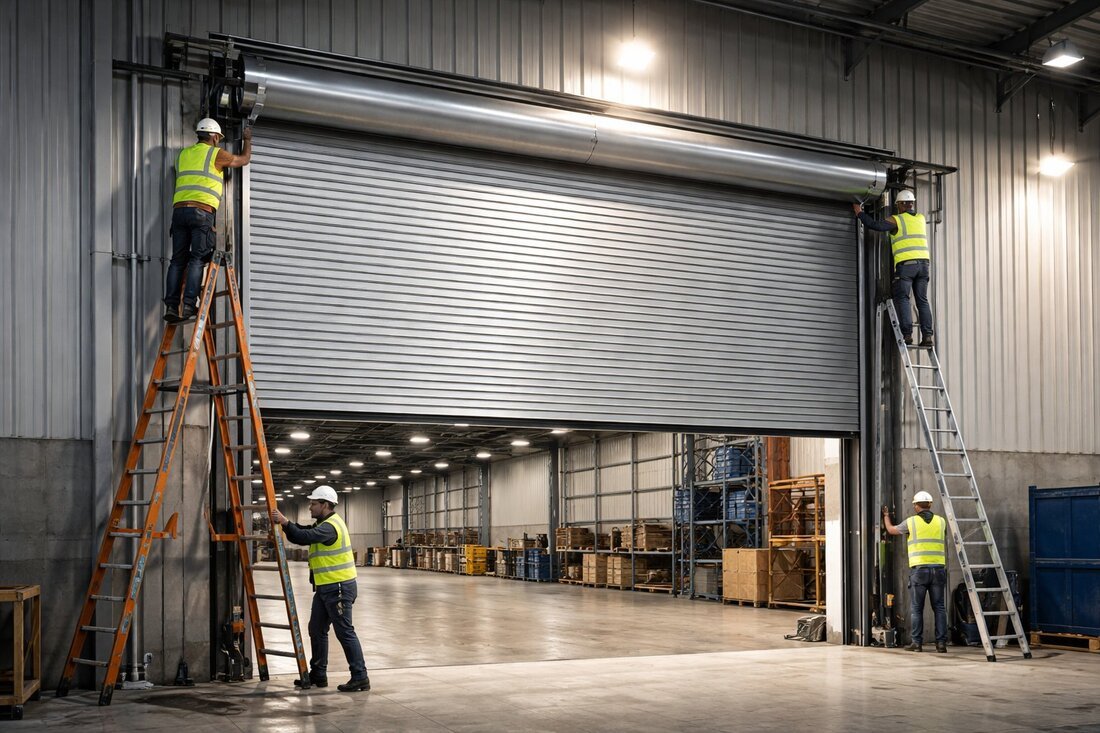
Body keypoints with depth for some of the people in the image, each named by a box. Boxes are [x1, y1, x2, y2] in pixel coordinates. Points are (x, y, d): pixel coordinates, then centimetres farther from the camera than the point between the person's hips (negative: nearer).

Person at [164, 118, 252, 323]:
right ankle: (188, 306, -17)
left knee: (178, 260, 4)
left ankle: (171, 306, -4)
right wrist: (248, 140, 40)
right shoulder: (216, 154, 7)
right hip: (202, 211, -5)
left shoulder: (183, 154, 22)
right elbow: (244, 160, 21)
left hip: (179, 209, 5)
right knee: (197, 260, -8)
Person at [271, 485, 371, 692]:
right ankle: (318, 674, 23)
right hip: (325, 587, 11)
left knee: (344, 632, -7)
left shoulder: (330, 526, -19)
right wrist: (285, 523, -1)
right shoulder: (325, 524, 16)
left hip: (339, 587, -11)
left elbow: (304, 537, -32)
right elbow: (305, 533, 12)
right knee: (317, 630, 14)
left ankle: (360, 678, -3)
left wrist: (284, 522, -25)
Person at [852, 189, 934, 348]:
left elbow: (876, 225, -10)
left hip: (905, 264, -5)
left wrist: (860, 213, 4)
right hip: (923, 263, 5)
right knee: (922, 300, 6)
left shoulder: (896, 220, 1)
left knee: (901, 298, -1)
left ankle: (907, 334, -13)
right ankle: (927, 335, -1)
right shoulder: (921, 218, 18)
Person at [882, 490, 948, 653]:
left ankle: (917, 642, 4)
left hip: (919, 569, -2)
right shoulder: (941, 521, 7)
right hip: (938, 568, 2)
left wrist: (886, 516, 34)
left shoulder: (911, 522, 0)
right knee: (939, 607, 6)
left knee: (916, 608, 5)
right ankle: (941, 642, 2)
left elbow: (891, 529, 16)